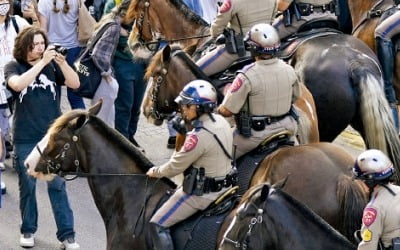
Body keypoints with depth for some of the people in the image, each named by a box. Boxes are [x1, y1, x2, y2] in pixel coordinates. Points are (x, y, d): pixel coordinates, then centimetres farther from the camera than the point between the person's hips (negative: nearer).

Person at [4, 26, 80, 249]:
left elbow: (75, 84, -9)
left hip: (53, 135, 0)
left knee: (58, 185, 0)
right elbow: (17, 84, -23)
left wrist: (62, 62, -24)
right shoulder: (13, 67, -2)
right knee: (27, 185, 9)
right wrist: (41, 63, -28)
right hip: (26, 138, 0)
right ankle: (28, 230, 24)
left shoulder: (53, 65, 1)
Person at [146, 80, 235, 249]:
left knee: (158, 225, -3)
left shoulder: (199, 136, -27)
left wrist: (155, 172, 1)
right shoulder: (221, 121, 0)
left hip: (201, 192, -10)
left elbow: (175, 166, -17)